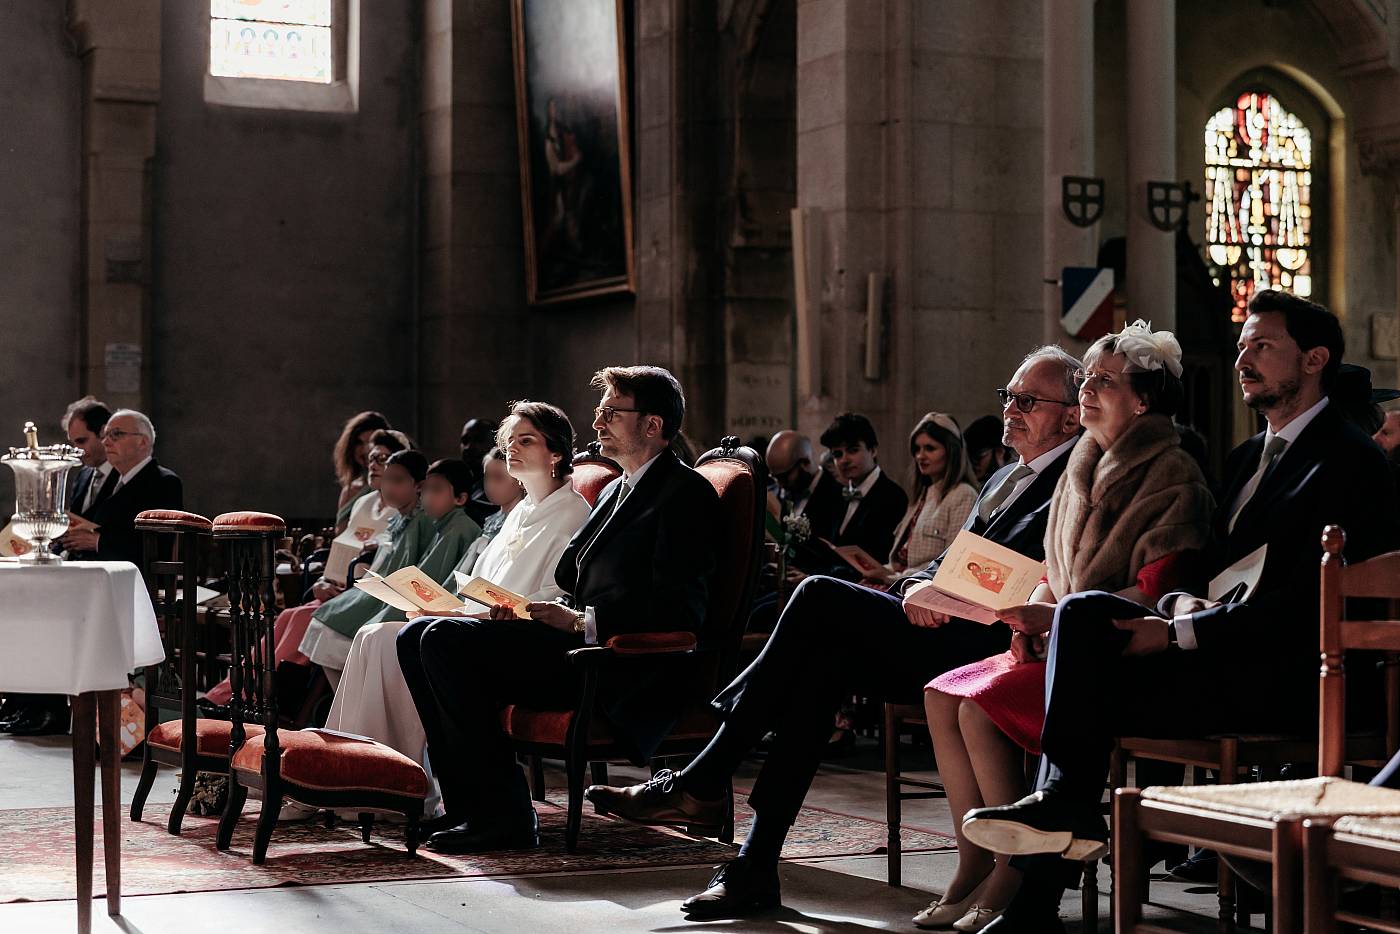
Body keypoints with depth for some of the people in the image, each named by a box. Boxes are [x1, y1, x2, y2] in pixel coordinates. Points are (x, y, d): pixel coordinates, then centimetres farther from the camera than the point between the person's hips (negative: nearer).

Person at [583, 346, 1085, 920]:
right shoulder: (1004, 481, 28)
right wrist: (919, 585, 0)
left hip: (976, 646, -8)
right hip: (933, 641, 8)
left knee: (821, 598, -21)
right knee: (827, 658, -21)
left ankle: (701, 785, -16)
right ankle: (755, 867, -24)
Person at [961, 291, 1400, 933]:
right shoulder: (1248, 458, 23)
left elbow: (1306, 602, -16)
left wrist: (1180, 635, -18)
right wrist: (1183, 607, -4)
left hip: (1287, 679, -8)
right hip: (1226, 659, 8)